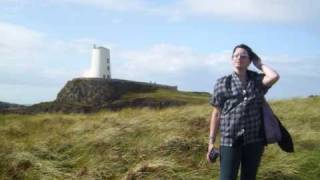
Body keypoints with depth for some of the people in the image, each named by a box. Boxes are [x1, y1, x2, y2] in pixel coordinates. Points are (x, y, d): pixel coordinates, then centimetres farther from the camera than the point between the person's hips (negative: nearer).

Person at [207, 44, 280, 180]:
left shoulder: (257, 81, 6)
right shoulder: (222, 83, 3)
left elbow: (274, 77, -18)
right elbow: (216, 114, 4)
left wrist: (260, 64, 1)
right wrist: (211, 142, 1)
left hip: (254, 141, 2)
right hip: (230, 141, -2)